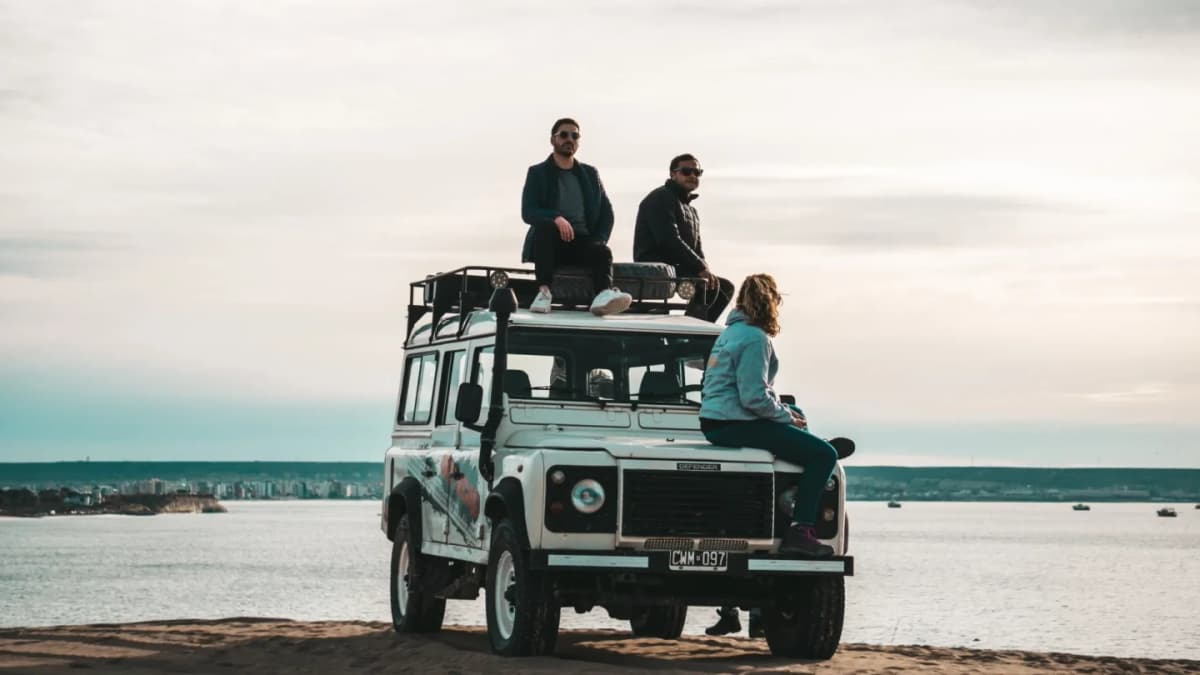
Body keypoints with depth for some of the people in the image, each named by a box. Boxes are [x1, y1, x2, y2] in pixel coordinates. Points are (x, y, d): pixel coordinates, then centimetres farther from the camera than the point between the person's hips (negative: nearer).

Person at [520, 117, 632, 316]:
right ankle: (544, 292, -40)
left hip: (583, 241, 2)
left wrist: (599, 240, -6)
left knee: (602, 251, -32)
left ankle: (604, 294, -63)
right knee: (544, 226, -36)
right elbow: (527, 212, -5)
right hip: (551, 243, -2)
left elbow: (607, 213, 15)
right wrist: (555, 218, -26)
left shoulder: (590, 174, 19)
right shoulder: (538, 173, 8)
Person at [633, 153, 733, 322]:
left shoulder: (690, 210, 24)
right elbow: (670, 240, -20)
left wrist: (705, 269, -3)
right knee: (708, 284, -27)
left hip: (679, 268, 10)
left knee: (726, 287, 9)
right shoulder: (661, 199, -7)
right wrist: (700, 267, -21)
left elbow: (696, 248, 21)